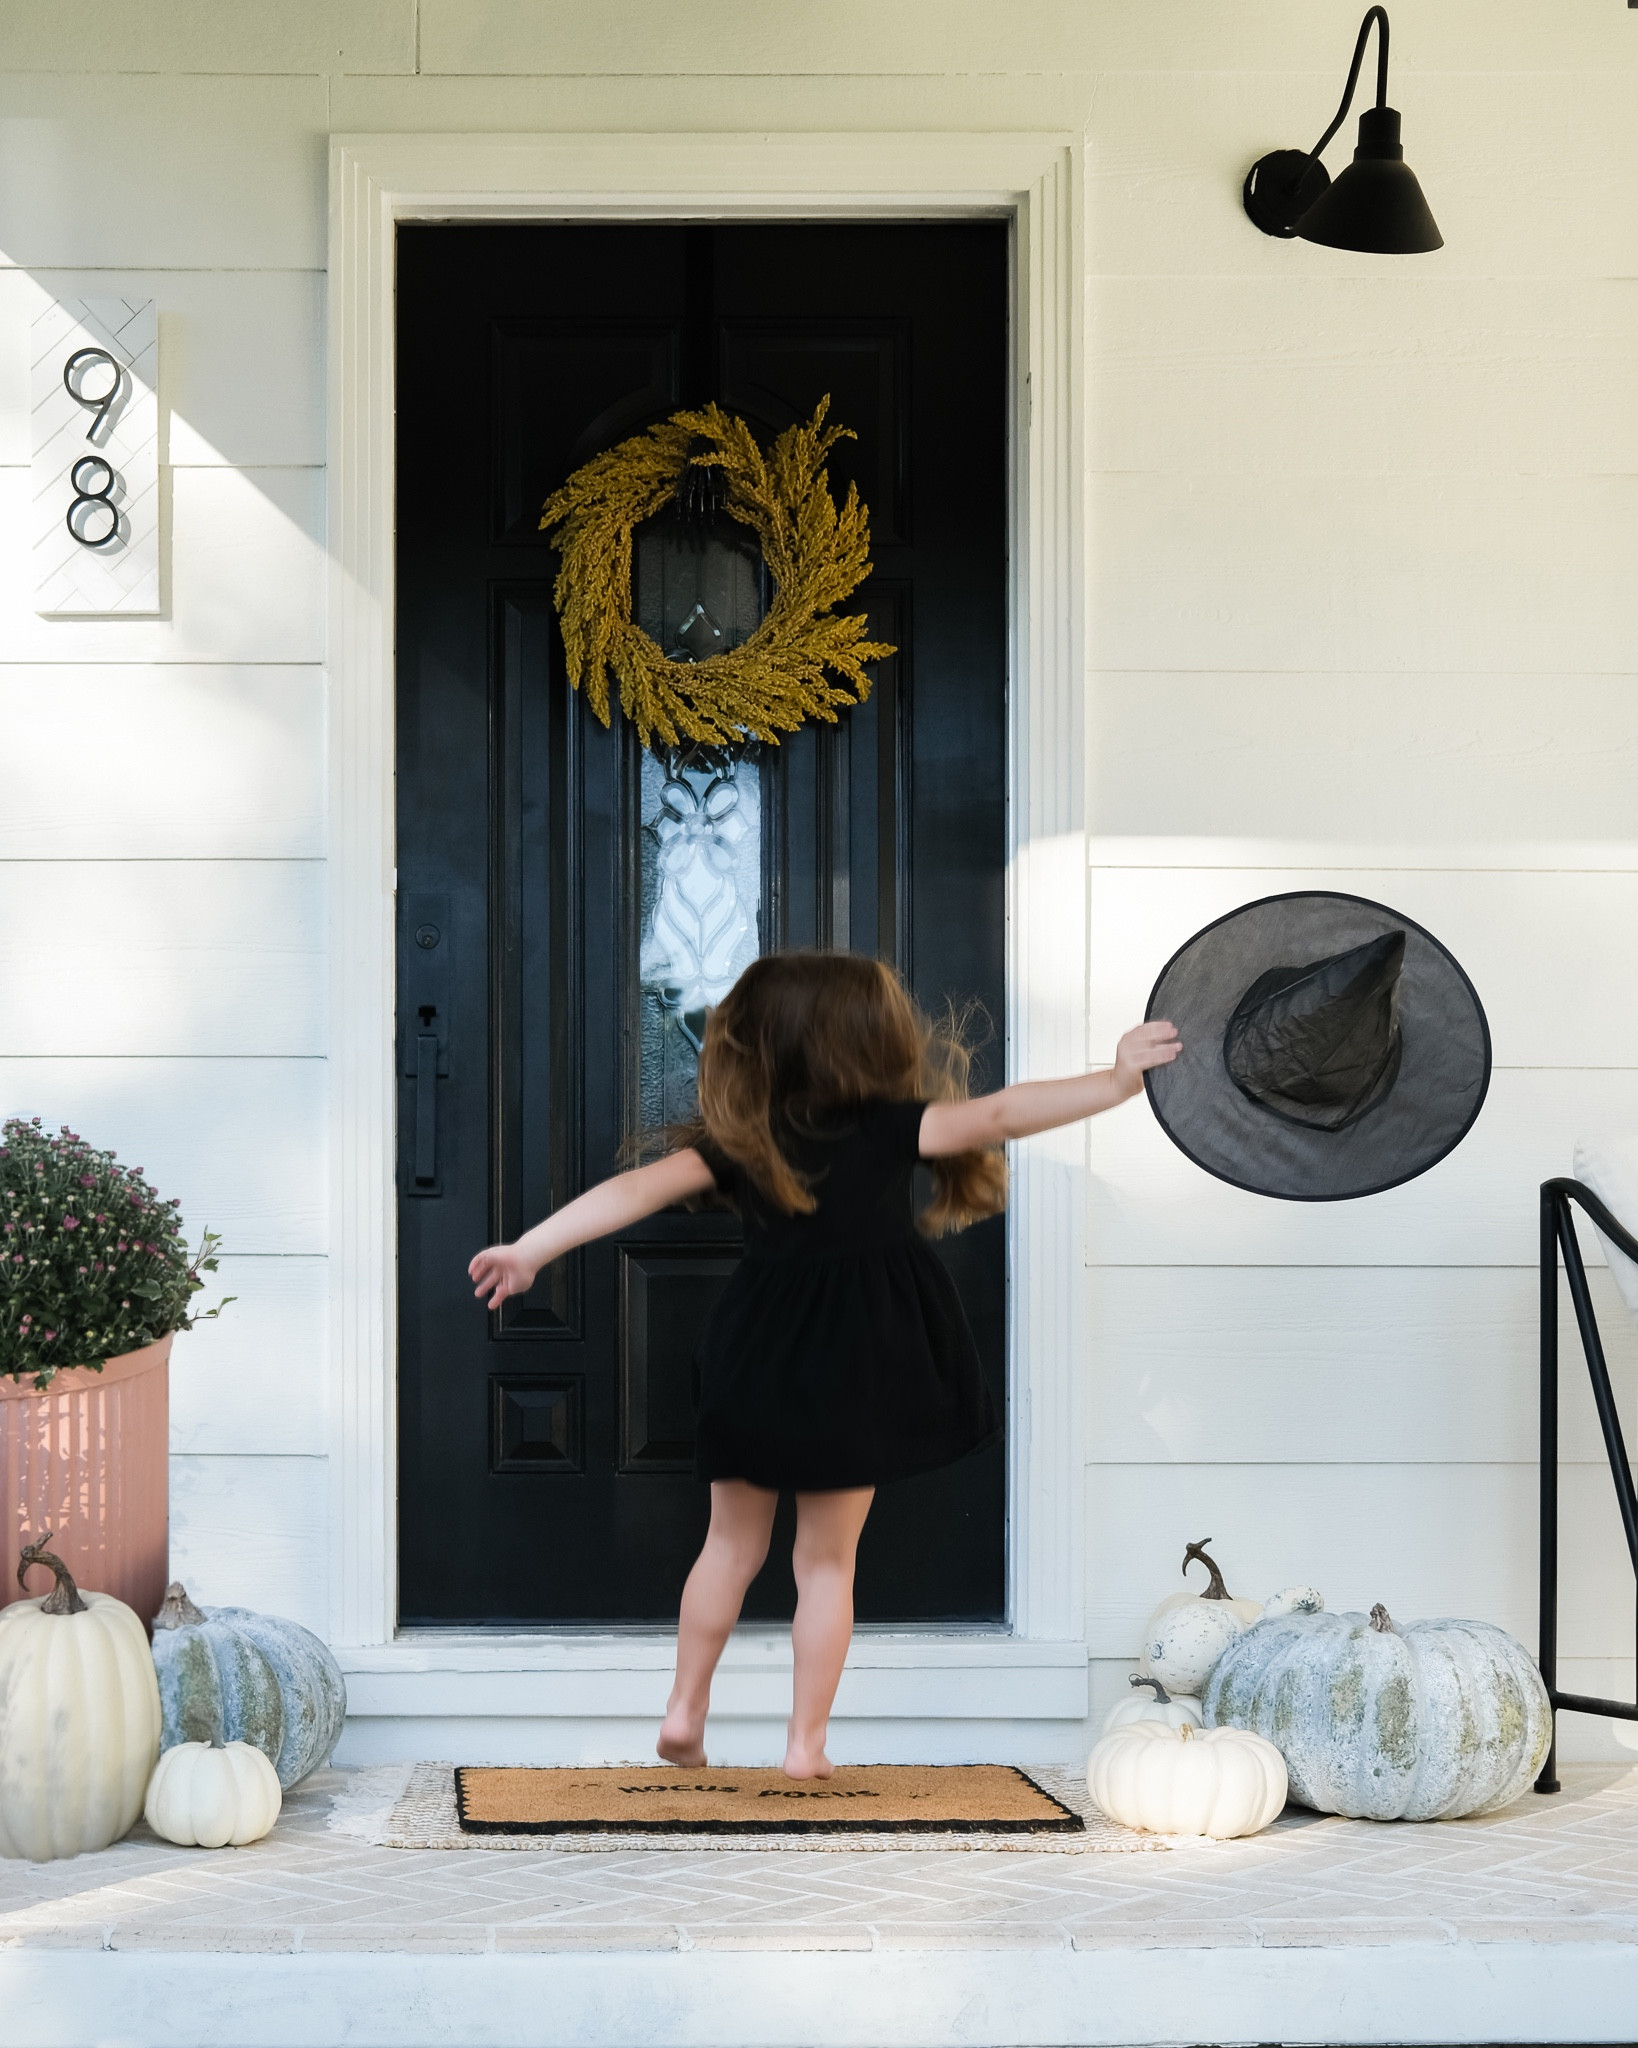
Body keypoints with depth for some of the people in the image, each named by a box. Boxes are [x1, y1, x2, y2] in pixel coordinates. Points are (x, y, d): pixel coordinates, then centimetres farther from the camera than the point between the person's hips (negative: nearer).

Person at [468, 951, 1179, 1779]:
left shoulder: (733, 1143, -3)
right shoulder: (884, 1130, -10)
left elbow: (637, 1189, -11)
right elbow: (996, 1116, -15)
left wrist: (531, 1249, -12)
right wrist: (1115, 1082, -12)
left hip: (753, 1363, 2)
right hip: (850, 1375, -2)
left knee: (731, 1545, 19)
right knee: (827, 1562, 8)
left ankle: (685, 1710, 19)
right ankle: (806, 1742, 9)